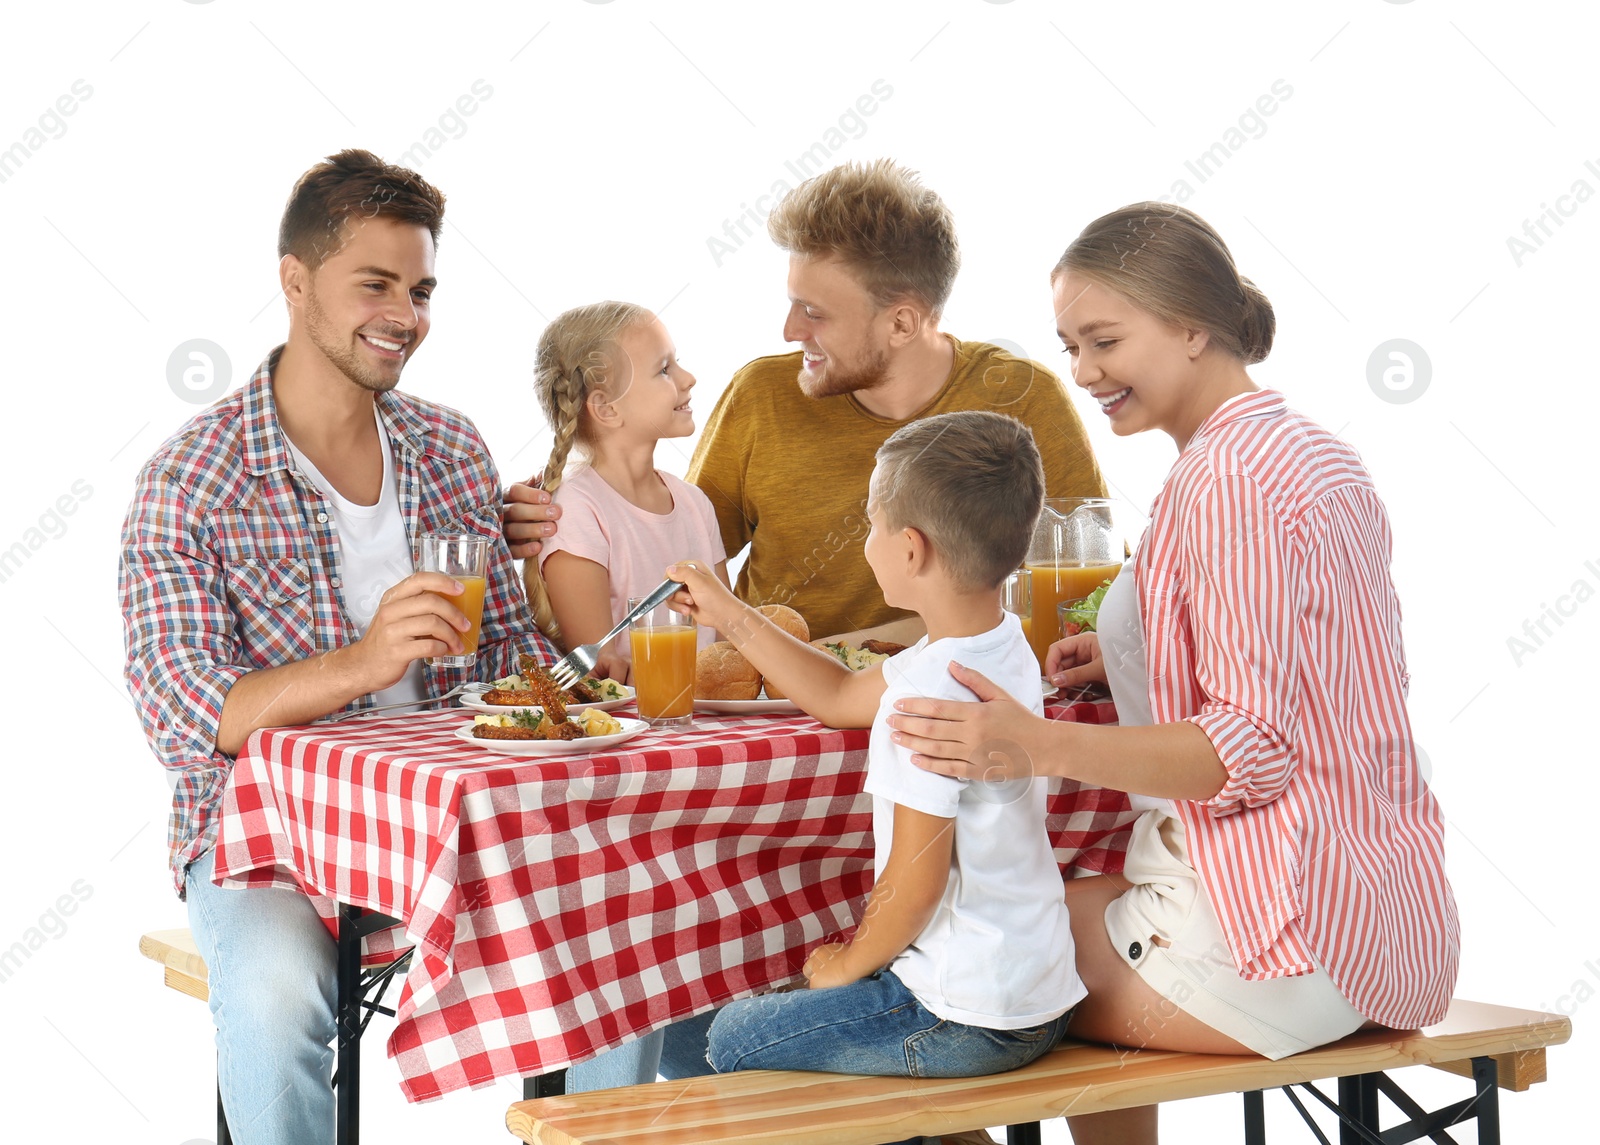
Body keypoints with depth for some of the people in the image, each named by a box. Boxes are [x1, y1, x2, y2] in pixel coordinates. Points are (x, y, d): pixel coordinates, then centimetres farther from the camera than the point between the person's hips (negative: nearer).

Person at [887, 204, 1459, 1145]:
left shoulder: (1229, 478, -17)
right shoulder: (1306, 448, 14)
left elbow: (1256, 747, -23)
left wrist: (1040, 746, -31)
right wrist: (1132, 665, 14)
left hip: (1299, 936, -10)